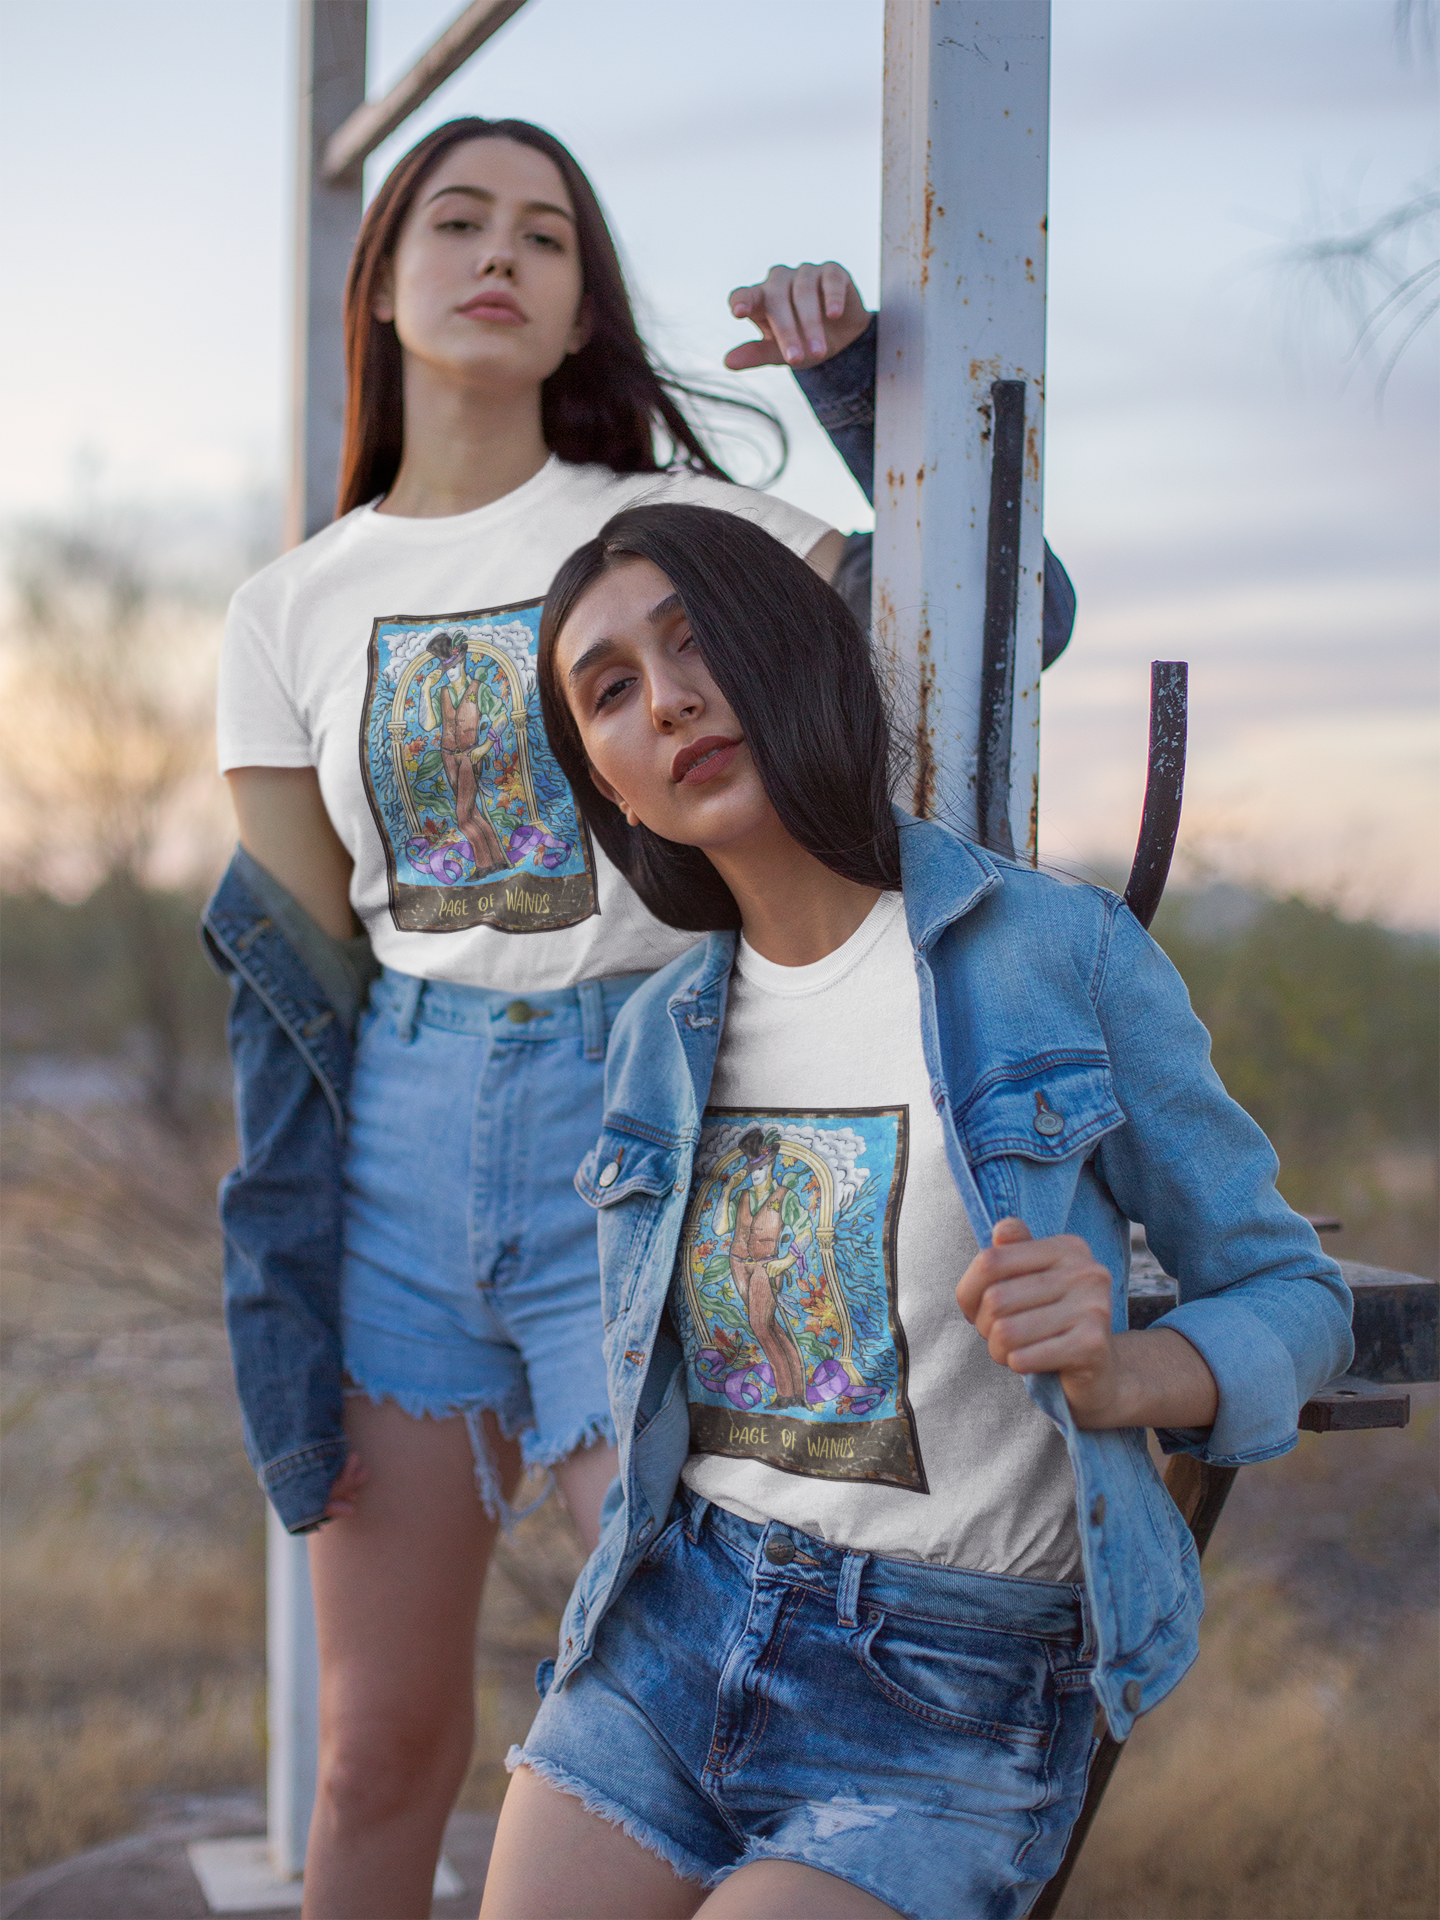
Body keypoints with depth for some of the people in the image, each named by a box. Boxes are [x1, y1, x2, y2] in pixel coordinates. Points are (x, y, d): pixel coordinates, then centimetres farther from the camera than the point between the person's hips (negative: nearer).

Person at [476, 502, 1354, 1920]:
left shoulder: (1066, 953, -7)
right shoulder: (657, 1033, 8)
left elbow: (1292, 1298, -1)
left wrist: (1110, 1376, -19)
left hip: (949, 1708, -4)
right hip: (667, 1638, 4)